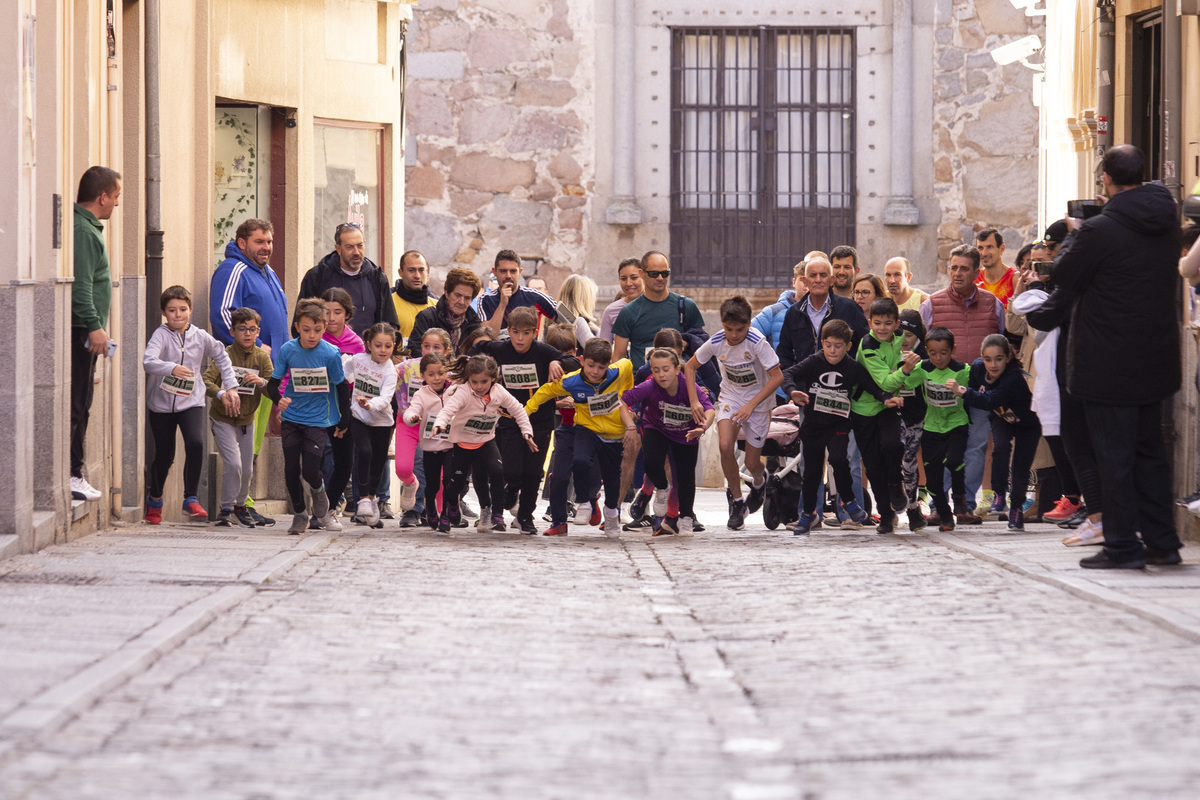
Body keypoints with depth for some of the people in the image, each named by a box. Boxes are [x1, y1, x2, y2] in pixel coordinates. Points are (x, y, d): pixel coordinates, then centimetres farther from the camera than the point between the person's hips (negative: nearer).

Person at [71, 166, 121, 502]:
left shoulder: (88, 228, 19)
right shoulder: (82, 231, -14)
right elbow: (80, 284, -22)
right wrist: (94, 325, -25)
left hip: (84, 333, 11)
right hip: (80, 331, -11)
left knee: (81, 404, 13)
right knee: (76, 403, -11)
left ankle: (74, 474, 17)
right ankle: (69, 476, -11)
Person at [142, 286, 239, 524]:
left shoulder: (200, 336, -1)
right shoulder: (161, 335, -11)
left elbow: (221, 356, 16)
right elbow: (148, 361, -29)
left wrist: (230, 387, 12)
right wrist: (172, 369, -45)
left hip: (191, 401, 1)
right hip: (161, 403, -1)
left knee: (195, 443, -22)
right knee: (164, 455, 7)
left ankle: (191, 499, -12)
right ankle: (154, 499, 34)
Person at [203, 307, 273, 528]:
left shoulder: (262, 357, -3)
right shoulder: (225, 355, -14)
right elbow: (206, 380, -25)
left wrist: (262, 382, -33)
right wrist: (221, 394, -44)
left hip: (247, 420, 4)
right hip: (223, 419, -4)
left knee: (247, 468, 11)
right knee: (233, 463, -17)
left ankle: (240, 505, 35)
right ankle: (226, 509, -3)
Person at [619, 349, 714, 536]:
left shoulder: (689, 387, -34)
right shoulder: (650, 387, -32)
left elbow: (709, 410, -45)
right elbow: (622, 401, -33)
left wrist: (703, 427, -65)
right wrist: (631, 426, -44)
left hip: (686, 434, 0)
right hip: (657, 429, 0)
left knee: (686, 475, 2)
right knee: (652, 463, -24)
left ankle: (685, 518, 27)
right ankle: (661, 491, 11)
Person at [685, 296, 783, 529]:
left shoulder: (757, 342, -27)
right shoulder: (716, 342, -16)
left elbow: (777, 377, -26)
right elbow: (690, 367, 0)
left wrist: (751, 405, -31)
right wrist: (694, 401, -11)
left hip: (757, 401, -2)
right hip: (730, 398, 2)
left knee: (752, 463, 1)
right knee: (725, 447, -23)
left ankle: (759, 481, 42)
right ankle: (736, 501, -2)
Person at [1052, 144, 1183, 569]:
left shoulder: (1100, 231, -20)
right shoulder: (1167, 223, 2)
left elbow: (1064, 276, -8)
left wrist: (1074, 235, 10)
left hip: (1108, 365, -7)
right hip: (1155, 358, 7)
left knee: (1114, 454, -1)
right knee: (1150, 449, 16)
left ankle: (1123, 546, 0)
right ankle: (1161, 542, 18)